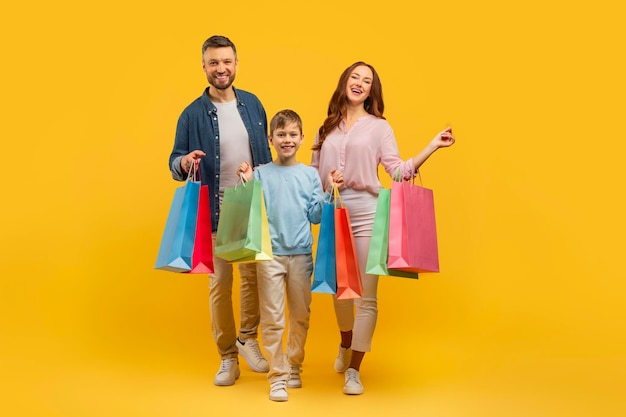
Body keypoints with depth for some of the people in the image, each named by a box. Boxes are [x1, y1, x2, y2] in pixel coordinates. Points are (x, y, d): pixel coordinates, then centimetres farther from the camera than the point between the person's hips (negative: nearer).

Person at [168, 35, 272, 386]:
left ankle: (248, 339, 29)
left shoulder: (252, 104, 6)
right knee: (220, 284, 4)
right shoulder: (193, 114, -3)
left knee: (254, 276, 5)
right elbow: (175, 163, 0)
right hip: (215, 212, -2)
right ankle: (228, 357, 19)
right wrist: (183, 163, -24)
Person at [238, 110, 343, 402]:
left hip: (301, 253, 2)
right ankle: (277, 376, 7)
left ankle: (294, 367, 28)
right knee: (272, 318, -2)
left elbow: (316, 216, 4)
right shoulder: (261, 173, 1)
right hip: (270, 253, -2)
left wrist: (330, 191, -6)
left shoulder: (310, 174, 6)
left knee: (301, 315, 12)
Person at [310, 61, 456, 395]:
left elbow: (399, 170, 0)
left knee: (365, 296, -5)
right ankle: (346, 345, 40)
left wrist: (432, 146, -8)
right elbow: (313, 173, 14)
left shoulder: (379, 127, 6)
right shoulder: (327, 128, 14)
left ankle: (353, 370, 5)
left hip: (366, 215, -3)